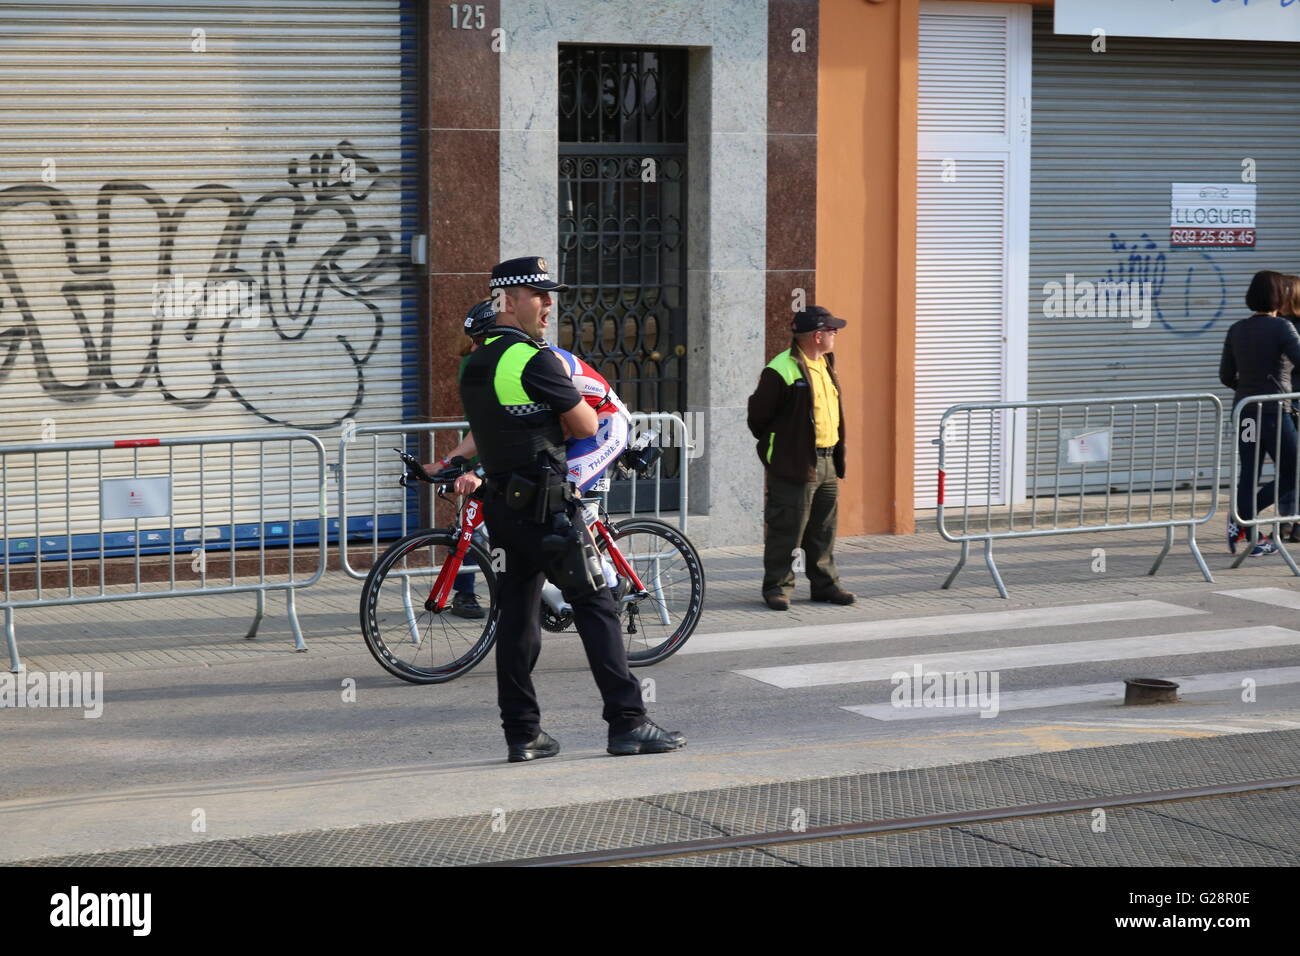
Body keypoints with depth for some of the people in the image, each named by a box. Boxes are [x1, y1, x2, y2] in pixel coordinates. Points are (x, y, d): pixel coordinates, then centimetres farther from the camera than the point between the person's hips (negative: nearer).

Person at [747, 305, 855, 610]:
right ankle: (777, 587, 7)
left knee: (823, 530, 14)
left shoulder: (825, 365, 14)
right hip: (794, 466, -8)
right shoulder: (782, 371, -15)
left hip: (826, 463, 8)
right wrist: (773, 446, -1)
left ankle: (825, 584, 22)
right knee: (786, 530, -2)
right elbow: (758, 414, -9)